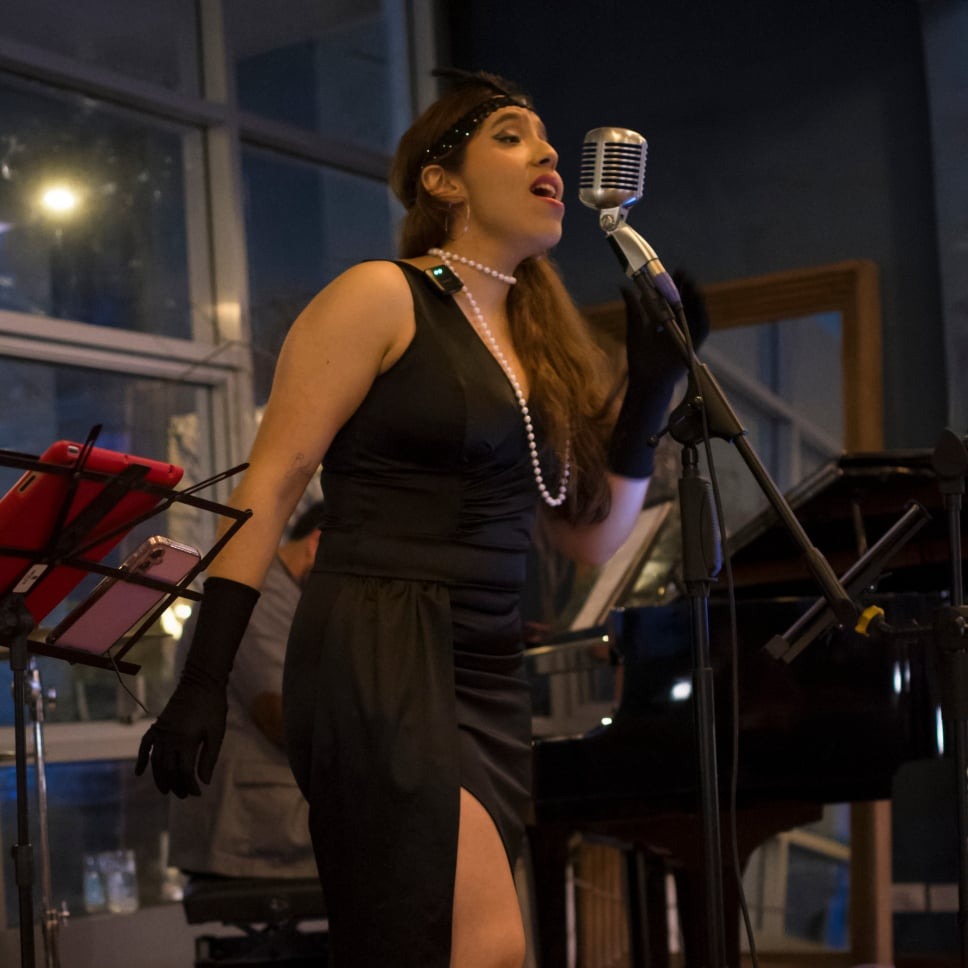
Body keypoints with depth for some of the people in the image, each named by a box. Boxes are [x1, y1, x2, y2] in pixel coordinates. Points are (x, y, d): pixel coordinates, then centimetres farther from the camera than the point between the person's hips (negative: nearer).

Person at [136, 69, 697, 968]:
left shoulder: (539, 344, 19)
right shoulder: (381, 297, 0)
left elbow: (595, 533, 19)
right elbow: (269, 485, -6)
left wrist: (653, 380, 8)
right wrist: (204, 681, -13)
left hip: (489, 677, 7)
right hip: (380, 657, -7)